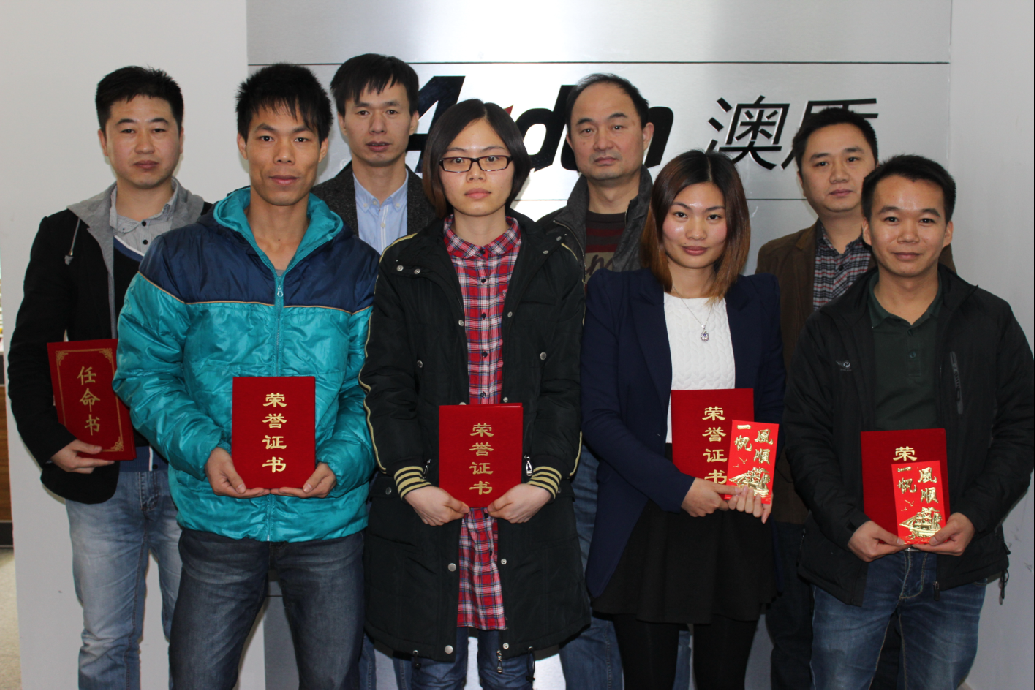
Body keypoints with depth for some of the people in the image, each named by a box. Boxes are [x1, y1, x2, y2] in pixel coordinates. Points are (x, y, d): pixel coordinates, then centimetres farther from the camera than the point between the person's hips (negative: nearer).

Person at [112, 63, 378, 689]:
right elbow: (143, 372, 0)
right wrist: (203, 450, -15)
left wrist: (341, 462, -15)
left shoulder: (359, 269, 3)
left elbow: (373, 387, 2)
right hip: (219, 516, 0)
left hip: (330, 518, 1)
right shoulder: (183, 259, 0)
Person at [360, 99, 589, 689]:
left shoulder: (554, 264, 5)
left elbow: (563, 386, 2)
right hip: (429, 503, 0)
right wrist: (411, 482, -10)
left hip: (524, 507, 0)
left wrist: (544, 481, -9)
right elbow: (387, 385, 1)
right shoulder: (406, 266, 4)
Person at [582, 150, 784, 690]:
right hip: (644, 528, -2)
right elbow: (598, 415, -6)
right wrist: (676, 486, -15)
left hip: (737, 526, 3)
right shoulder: (614, 294, -1)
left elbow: (773, 403, 14)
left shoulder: (759, 298, 8)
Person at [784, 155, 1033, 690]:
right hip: (854, 554, 0)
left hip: (954, 559, 1)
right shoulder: (829, 330, 2)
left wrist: (974, 517, -9)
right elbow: (803, 436, 0)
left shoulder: (991, 323, 3)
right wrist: (847, 524, -13)